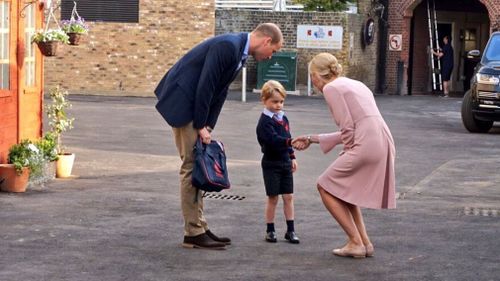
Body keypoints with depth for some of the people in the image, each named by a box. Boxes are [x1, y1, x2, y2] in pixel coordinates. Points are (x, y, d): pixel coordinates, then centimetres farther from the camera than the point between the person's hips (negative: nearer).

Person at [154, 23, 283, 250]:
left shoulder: (240, 51, 10)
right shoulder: (228, 46, -21)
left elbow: (219, 91, 11)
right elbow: (205, 86, -23)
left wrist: (208, 127, 5)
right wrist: (201, 127, -17)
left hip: (195, 103, 10)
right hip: (182, 102, -10)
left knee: (197, 167, 11)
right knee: (192, 165, -7)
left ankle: (199, 228, 16)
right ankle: (194, 233, -3)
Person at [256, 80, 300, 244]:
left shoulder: (283, 118, 9)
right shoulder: (265, 121, -15)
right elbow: (273, 140, -28)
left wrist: (292, 157, 19)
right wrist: (290, 142, -41)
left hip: (285, 163, 6)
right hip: (271, 164, -6)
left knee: (288, 196, 6)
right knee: (272, 198, 0)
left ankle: (290, 230, 11)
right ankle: (270, 231, 11)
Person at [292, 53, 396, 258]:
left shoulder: (331, 88, -1)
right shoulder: (354, 84, 26)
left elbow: (347, 127, -10)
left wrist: (348, 153, 4)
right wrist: (312, 139, 32)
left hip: (366, 146, -9)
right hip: (384, 145, 9)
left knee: (325, 187, 5)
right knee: (343, 187, 23)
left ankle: (355, 243, 1)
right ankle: (365, 242, 17)